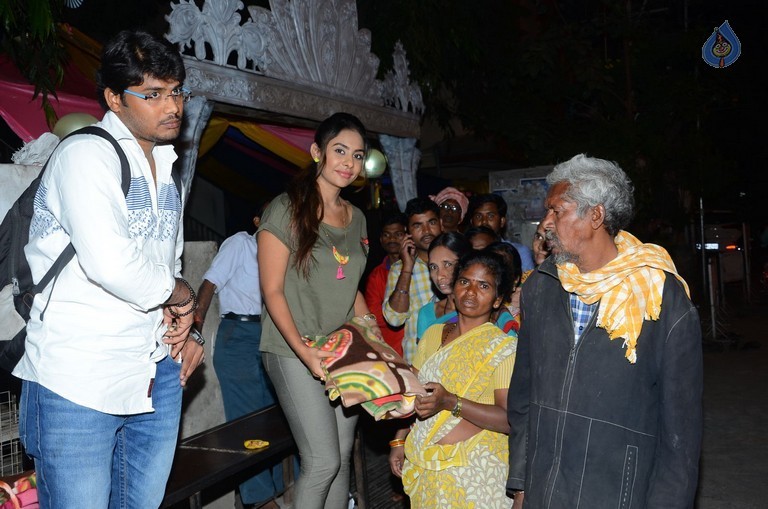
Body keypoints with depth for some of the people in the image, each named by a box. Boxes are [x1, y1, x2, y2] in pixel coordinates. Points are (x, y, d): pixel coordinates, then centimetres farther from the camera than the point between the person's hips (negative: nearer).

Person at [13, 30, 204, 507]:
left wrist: (185, 330, 7)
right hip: (79, 380, -7)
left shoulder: (166, 171, 17)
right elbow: (111, 263, -25)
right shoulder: (85, 155, -10)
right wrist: (182, 295, -8)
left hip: (158, 376, 8)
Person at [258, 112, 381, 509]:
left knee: (343, 458, 11)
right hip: (294, 351, -6)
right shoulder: (287, 209, -8)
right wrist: (303, 350, -21)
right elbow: (273, 291, -11)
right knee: (323, 461, -8)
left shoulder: (356, 217, 12)